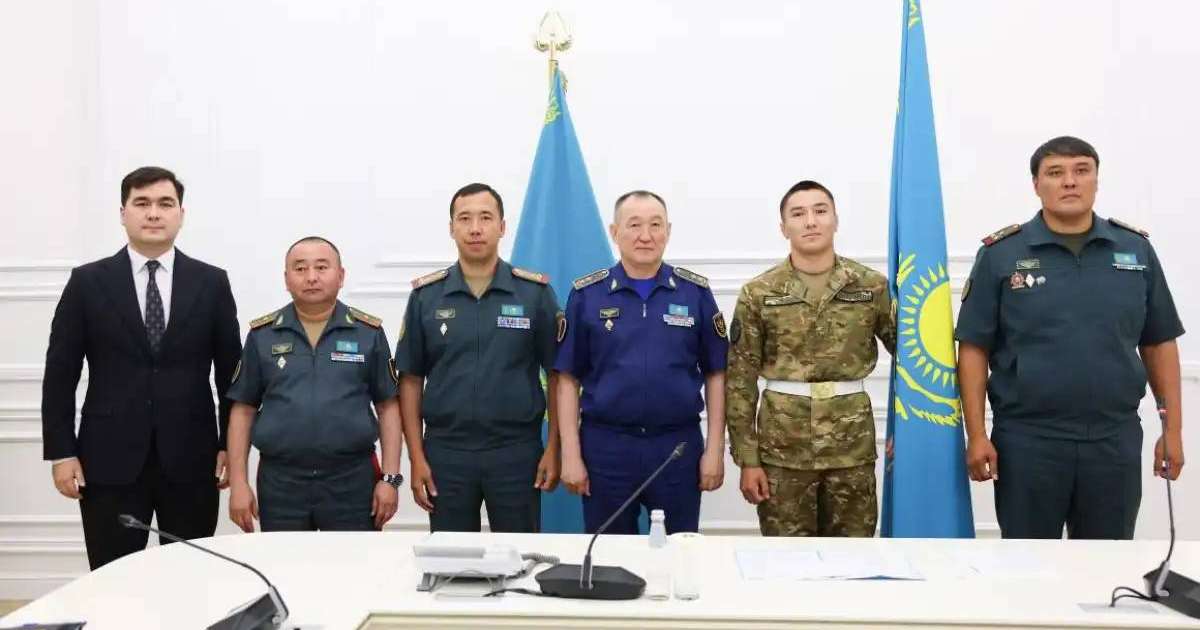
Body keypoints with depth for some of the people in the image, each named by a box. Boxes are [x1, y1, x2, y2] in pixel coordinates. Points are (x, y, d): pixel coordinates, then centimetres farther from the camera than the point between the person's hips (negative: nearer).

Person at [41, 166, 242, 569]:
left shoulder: (211, 282, 4)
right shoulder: (88, 282, 3)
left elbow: (230, 372, 6)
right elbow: (60, 372, 3)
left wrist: (231, 446, 2)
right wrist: (61, 452, -2)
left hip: (190, 459, 1)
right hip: (110, 460, 0)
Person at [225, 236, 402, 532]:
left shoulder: (369, 332, 2)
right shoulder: (262, 334, 5)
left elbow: (388, 406, 3)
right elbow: (243, 409, 6)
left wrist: (390, 478, -3)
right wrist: (238, 482, 0)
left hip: (352, 479, -1)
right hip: (280, 481, 1)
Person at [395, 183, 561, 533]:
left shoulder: (536, 292, -1)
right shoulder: (425, 296, 2)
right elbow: (411, 380, 4)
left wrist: (553, 449, -5)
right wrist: (417, 458, -1)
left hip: (517, 451, -1)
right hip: (446, 451, 1)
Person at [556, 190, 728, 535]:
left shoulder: (696, 292, 1)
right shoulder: (586, 294, -1)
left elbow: (715, 374, 3)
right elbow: (568, 378, 0)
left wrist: (715, 449, -1)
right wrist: (571, 454, -4)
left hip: (679, 444, 0)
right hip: (605, 445, 0)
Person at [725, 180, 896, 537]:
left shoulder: (872, 286, 1)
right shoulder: (758, 293, -1)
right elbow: (740, 380, -1)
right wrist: (747, 458, -5)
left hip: (852, 445, 1)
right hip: (782, 447, -1)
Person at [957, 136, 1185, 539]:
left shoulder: (1135, 249, 5)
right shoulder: (1001, 254, -3)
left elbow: (1159, 344, 9)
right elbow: (974, 349, -3)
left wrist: (1173, 429, 5)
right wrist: (976, 435, -8)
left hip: (1115, 440, 3)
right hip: (1027, 440, -2)